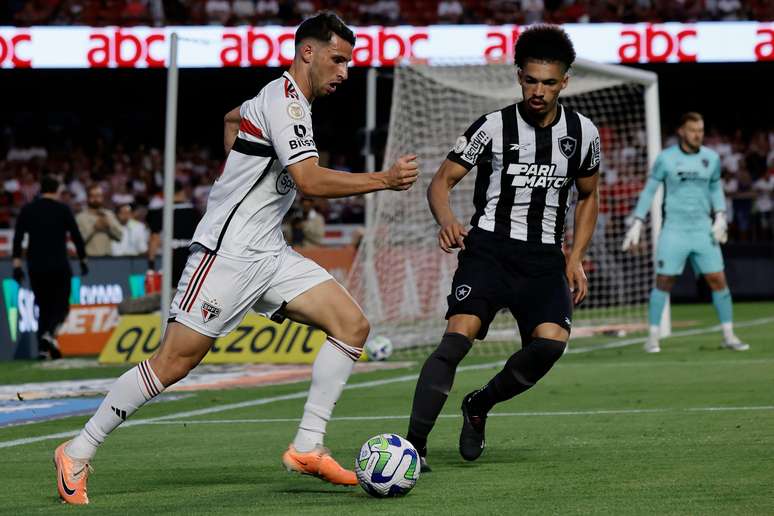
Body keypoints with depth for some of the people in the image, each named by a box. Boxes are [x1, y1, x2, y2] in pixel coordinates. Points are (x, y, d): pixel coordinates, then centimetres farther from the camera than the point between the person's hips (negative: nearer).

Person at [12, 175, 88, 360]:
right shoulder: (62, 209, -1)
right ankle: (49, 333, -23)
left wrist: (17, 263, 3)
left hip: (36, 267, 3)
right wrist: (83, 260, 7)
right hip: (59, 266, -3)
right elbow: (76, 235, -2)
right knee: (61, 305, 4)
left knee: (44, 307, 12)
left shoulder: (28, 210, 7)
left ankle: (43, 348, 4)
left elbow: (18, 237, 1)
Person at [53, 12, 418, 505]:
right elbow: (309, 180, -26)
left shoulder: (285, 98, 15)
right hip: (227, 252, -10)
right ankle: (78, 453, 3)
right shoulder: (285, 102, -14)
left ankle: (307, 447, -5)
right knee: (174, 362, -9)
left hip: (267, 253, 10)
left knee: (352, 324, -5)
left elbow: (232, 118, 37)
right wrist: (384, 180, -24)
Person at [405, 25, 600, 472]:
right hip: (489, 248, -3)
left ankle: (479, 406, 7)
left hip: (544, 257, 3)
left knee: (551, 342, -21)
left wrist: (575, 259, 10)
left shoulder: (583, 133, 7)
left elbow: (588, 197, 21)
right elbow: (441, 182, 1)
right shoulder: (494, 127, -2)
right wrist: (446, 220, -21)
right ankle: (414, 445, -23)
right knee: (458, 338, -24)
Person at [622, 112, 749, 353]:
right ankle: (653, 337, 7)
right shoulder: (666, 158, -4)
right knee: (663, 283, -3)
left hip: (703, 230, 3)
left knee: (718, 280, -2)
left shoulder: (711, 158, 5)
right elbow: (649, 191, 2)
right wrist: (637, 223, -2)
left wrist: (720, 217, 7)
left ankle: (729, 335, 8)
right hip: (673, 231, -3)